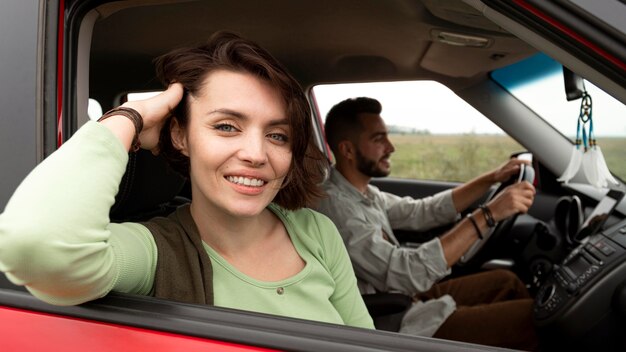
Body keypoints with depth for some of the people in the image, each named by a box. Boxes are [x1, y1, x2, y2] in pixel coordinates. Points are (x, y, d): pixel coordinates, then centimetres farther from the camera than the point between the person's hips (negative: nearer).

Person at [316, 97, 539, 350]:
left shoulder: (363, 192, 4)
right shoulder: (334, 206, -27)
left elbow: (423, 212, 11)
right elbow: (408, 273, -32)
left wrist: (492, 179, 2)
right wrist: (488, 214, -30)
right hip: (399, 323, -10)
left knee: (505, 281, 19)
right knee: (532, 317, -8)